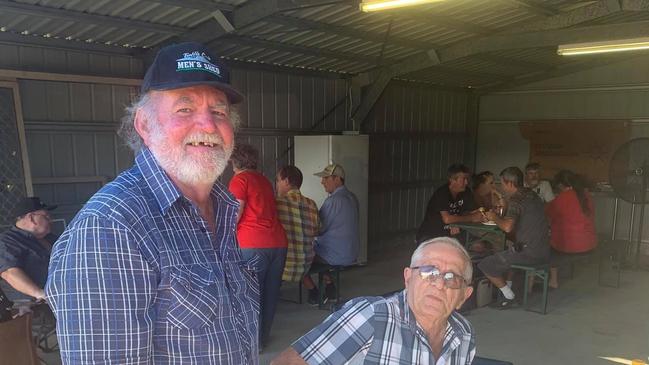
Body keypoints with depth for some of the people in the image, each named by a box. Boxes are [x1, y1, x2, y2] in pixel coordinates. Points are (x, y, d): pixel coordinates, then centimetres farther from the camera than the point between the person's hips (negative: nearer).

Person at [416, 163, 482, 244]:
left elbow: (475, 213, 3)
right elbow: (447, 219, -29)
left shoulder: (466, 193, 1)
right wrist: (472, 218, -18)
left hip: (447, 235, 7)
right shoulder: (442, 193, -19)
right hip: (428, 237, -6)